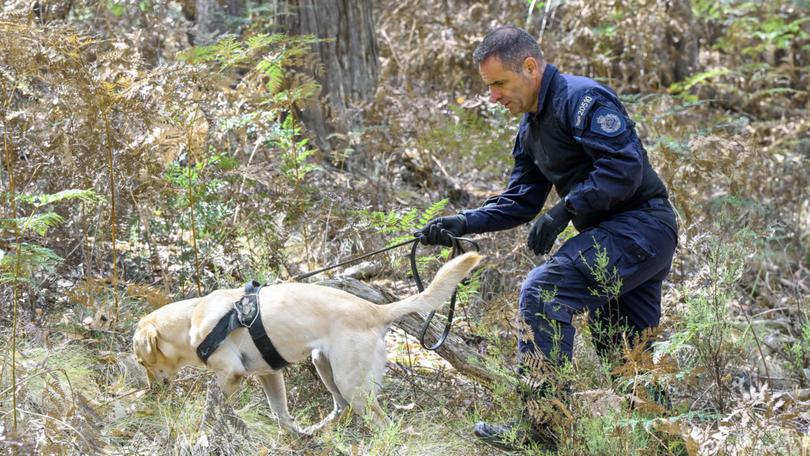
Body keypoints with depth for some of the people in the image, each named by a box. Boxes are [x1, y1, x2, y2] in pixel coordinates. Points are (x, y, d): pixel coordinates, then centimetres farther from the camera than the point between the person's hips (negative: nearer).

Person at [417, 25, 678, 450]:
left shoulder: (582, 98, -14)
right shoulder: (531, 128, 16)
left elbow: (624, 168, -23)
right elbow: (520, 200, 16)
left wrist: (565, 210, -23)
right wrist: (464, 222, 2)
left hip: (641, 224, -11)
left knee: (544, 289, -21)